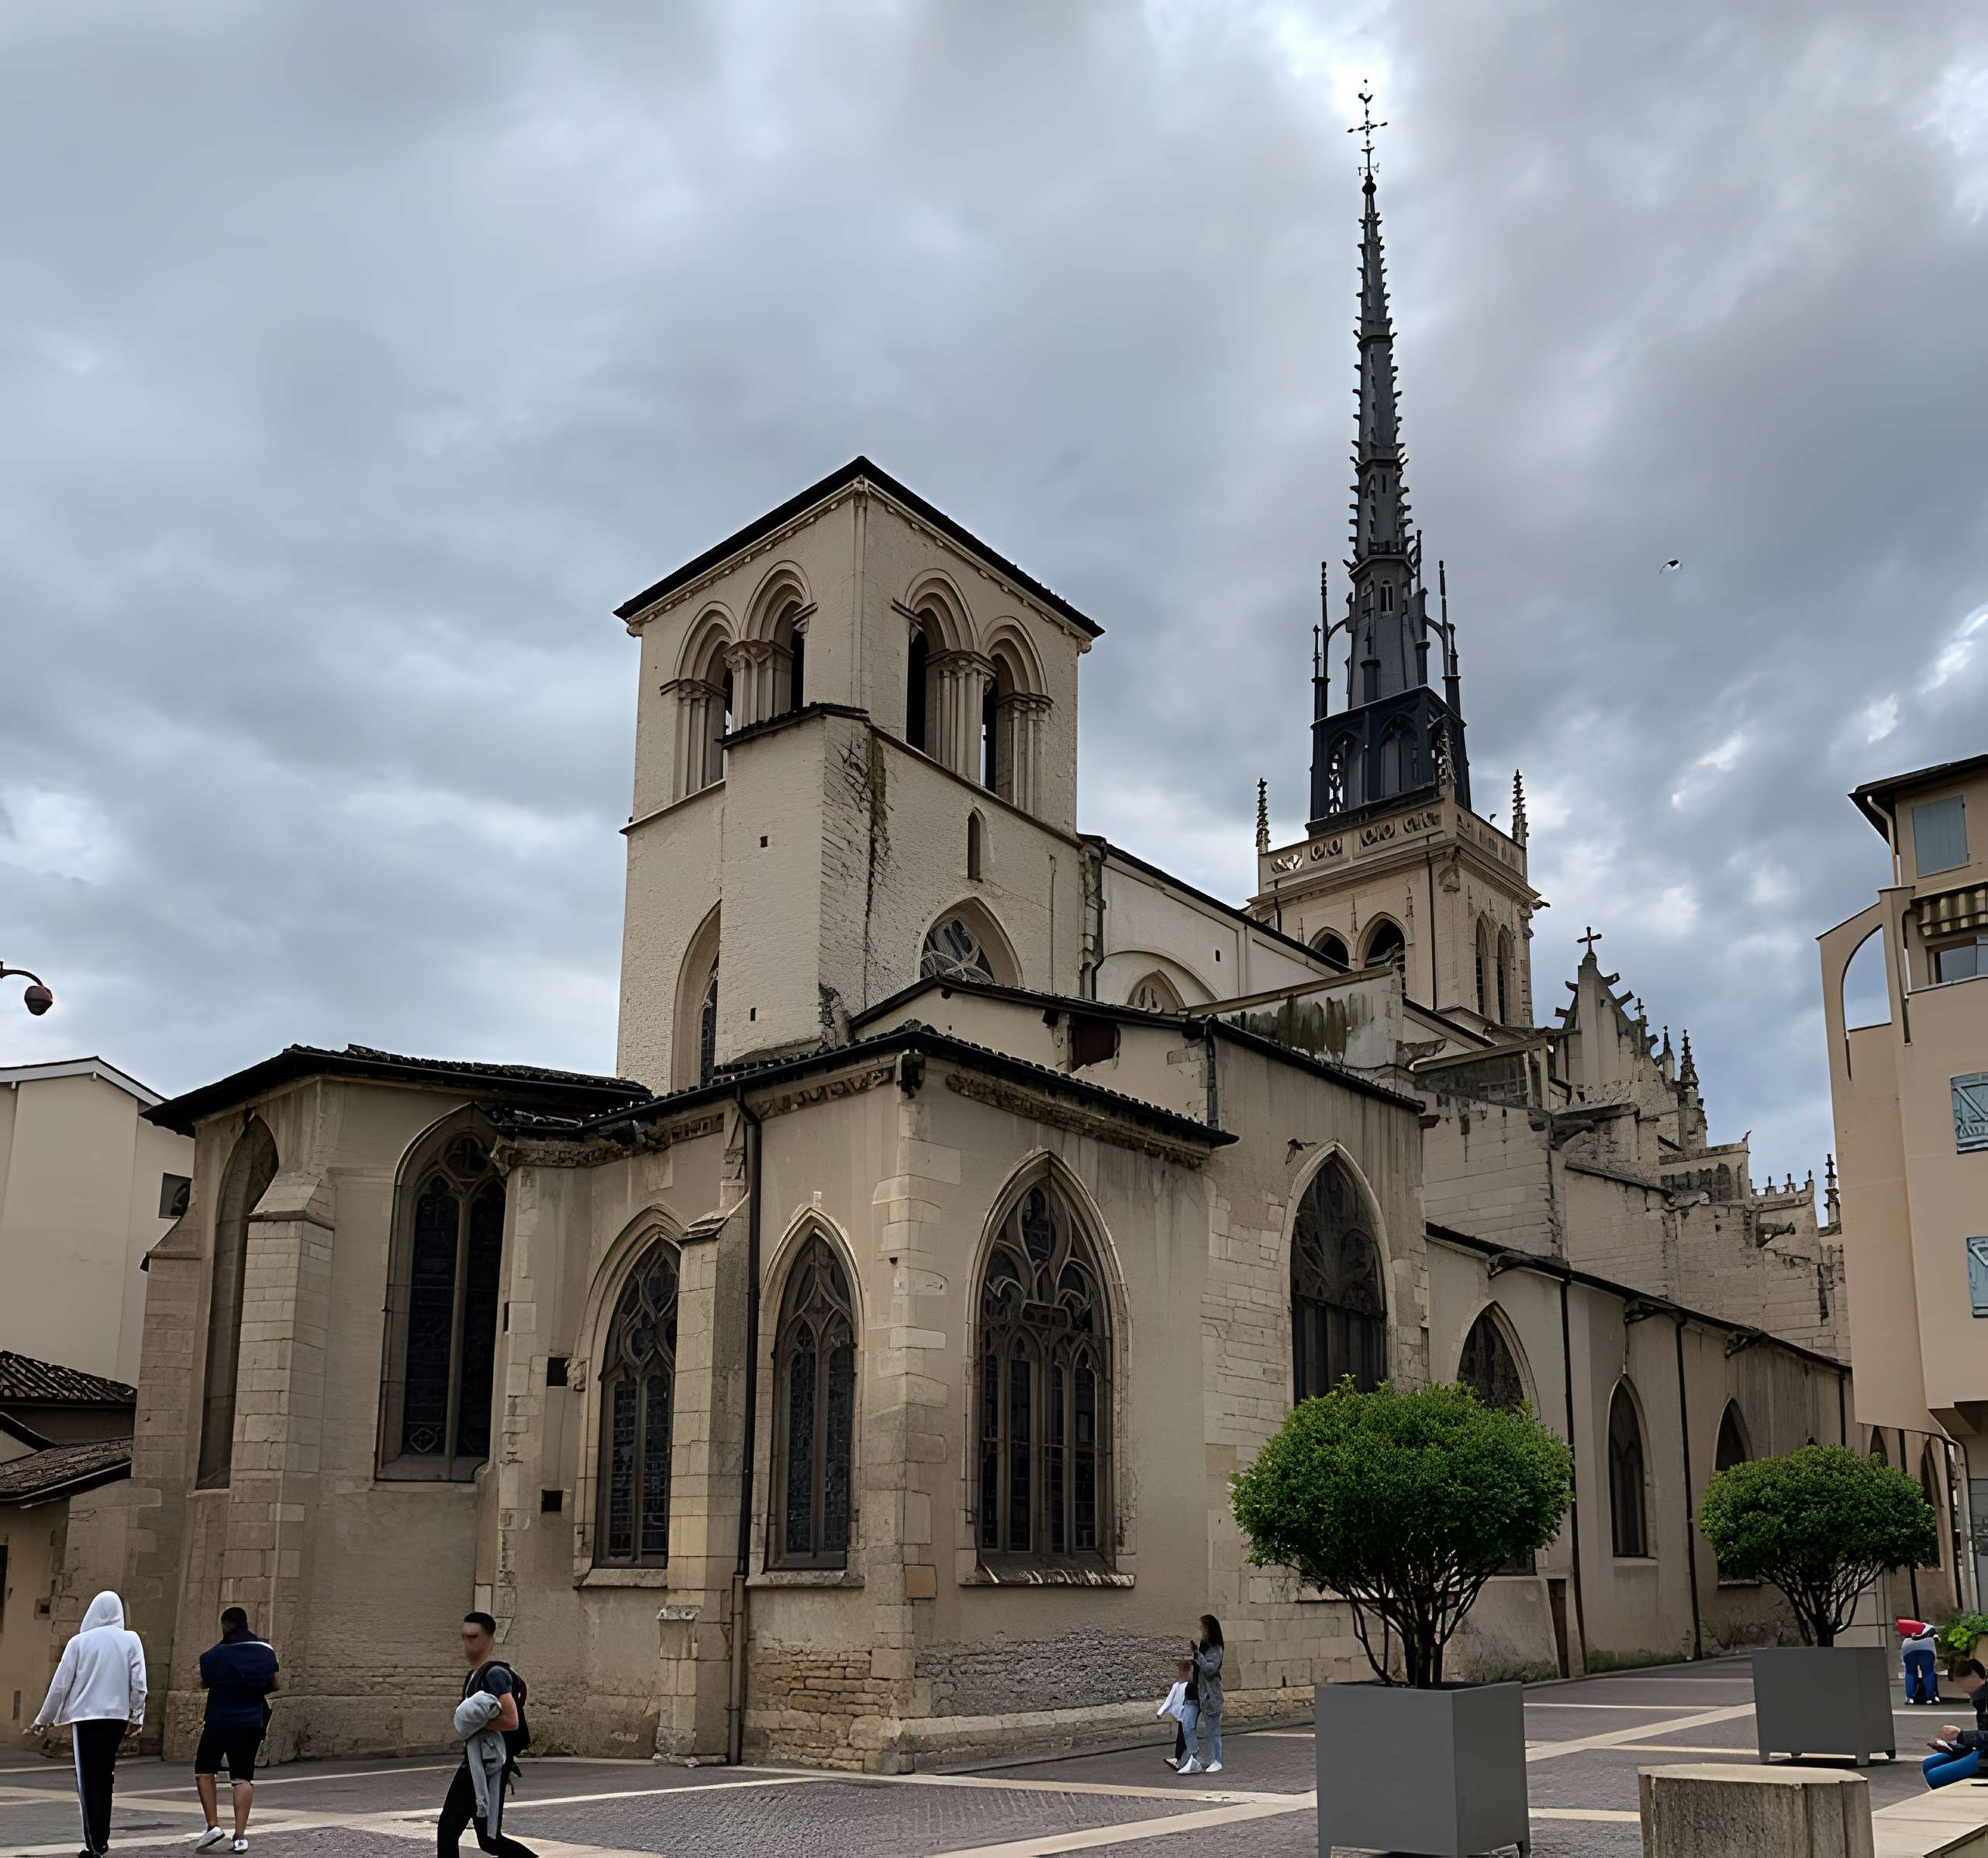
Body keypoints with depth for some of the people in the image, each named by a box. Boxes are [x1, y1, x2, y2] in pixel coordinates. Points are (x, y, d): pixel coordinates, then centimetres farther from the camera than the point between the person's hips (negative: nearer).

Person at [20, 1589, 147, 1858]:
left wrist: (43, 1721, 11)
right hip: (117, 1716, 2)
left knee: (89, 1780, 1)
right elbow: (138, 1683, 0)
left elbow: (60, 1685, 0)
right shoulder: (131, 1640, 2)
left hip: (85, 1717, -2)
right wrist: (136, 1716, 11)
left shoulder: (79, 1641, -2)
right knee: (104, 1777, 16)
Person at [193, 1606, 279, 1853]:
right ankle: (240, 1836, -2)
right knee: (243, 1776, 6)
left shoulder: (214, 1655, -8)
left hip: (218, 1721, -3)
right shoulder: (266, 1652, 2)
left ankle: (213, 1825, 3)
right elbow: (273, 1684, 9)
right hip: (251, 1723, 3)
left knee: (204, 1770, 15)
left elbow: (204, 1683, 4)